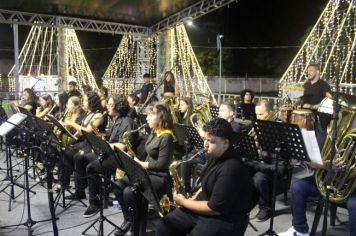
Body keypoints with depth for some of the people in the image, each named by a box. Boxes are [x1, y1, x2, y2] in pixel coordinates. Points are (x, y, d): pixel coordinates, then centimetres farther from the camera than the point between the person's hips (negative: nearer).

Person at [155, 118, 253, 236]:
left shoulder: (232, 169, -27)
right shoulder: (214, 155, 2)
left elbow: (214, 208, -24)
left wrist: (183, 202, -13)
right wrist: (194, 198, 4)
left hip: (226, 219, -8)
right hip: (206, 206, 8)